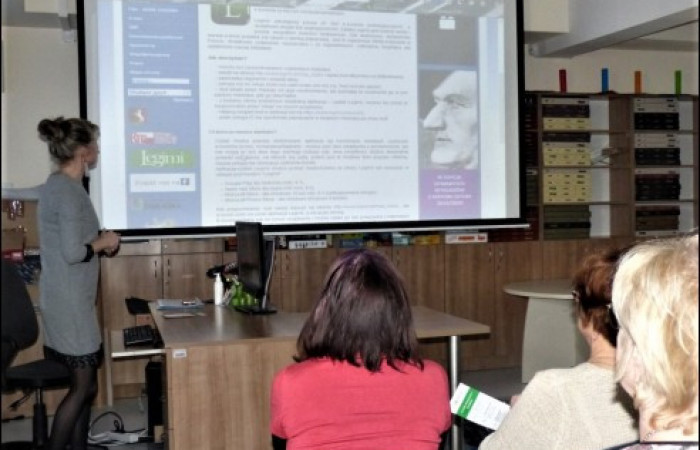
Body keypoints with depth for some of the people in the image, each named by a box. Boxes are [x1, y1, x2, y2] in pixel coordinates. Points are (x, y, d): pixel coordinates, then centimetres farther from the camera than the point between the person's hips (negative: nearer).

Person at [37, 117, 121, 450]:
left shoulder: (55, 185, 12)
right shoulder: (69, 191, -19)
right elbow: (73, 252, -24)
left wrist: (99, 243, 10)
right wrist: (103, 242, -8)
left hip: (64, 299, 10)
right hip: (70, 302, -10)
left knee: (85, 384, 15)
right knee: (82, 386, -1)